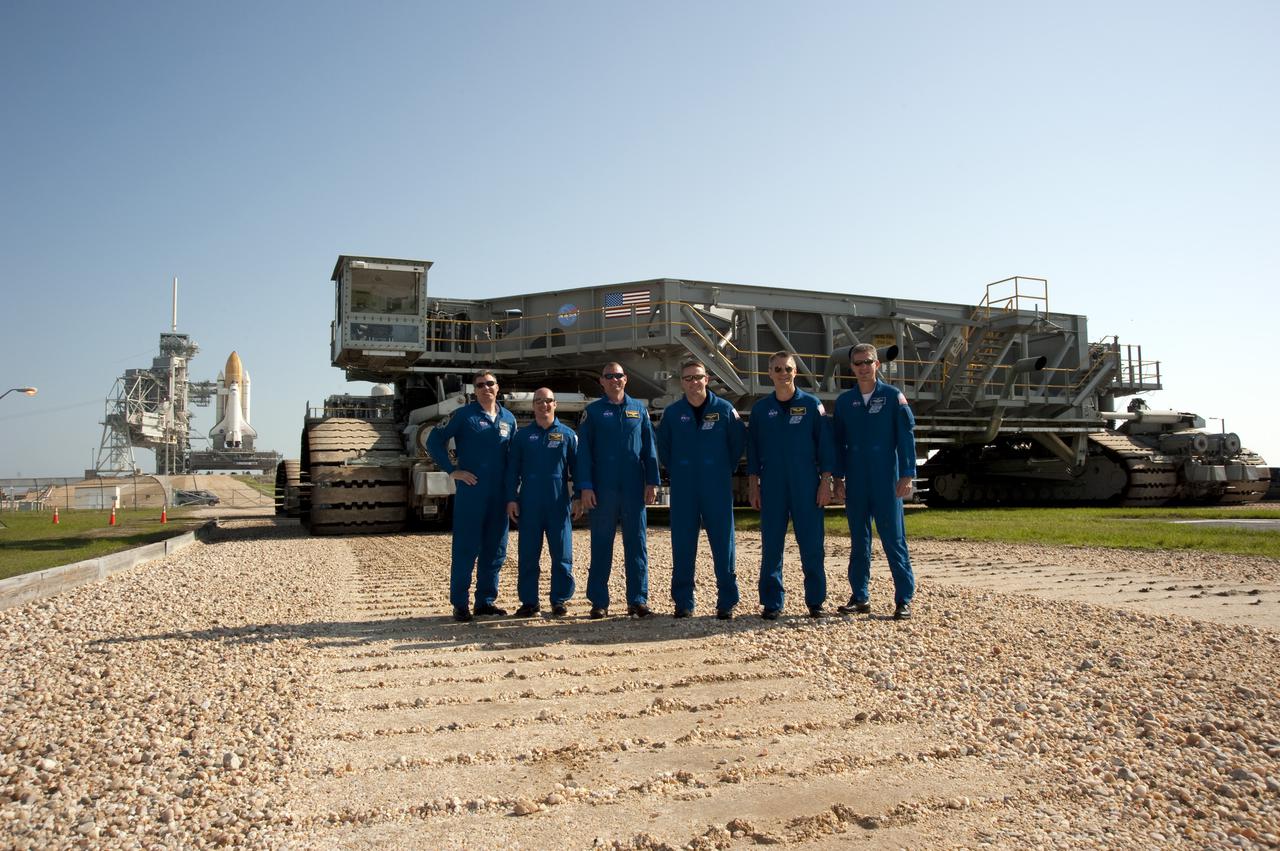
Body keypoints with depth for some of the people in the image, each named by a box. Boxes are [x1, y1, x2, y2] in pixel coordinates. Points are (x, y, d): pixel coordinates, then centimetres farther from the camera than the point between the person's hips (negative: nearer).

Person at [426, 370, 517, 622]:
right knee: (466, 549, -2)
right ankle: (460, 604, 6)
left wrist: (512, 487, 10)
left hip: (499, 495, 5)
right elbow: (434, 441, -1)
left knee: (496, 549, 8)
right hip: (470, 491, -4)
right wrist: (453, 471, -7)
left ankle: (486, 600, 19)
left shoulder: (508, 419, 11)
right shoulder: (464, 415, -1)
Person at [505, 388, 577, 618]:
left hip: (559, 504, 0)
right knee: (528, 555, 3)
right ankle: (529, 601, 12)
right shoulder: (522, 435, 8)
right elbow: (512, 470, 8)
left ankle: (560, 601, 13)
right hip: (529, 505, 0)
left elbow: (576, 467, 8)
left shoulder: (567, 434, 7)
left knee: (562, 555, 2)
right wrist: (511, 499, 0)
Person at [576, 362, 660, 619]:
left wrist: (652, 482, 0)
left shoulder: (639, 409, 10)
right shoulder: (592, 412, 6)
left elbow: (649, 448, 8)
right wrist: (585, 487, -7)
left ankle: (638, 600, 11)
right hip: (603, 489, -1)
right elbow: (584, 452, 1)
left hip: (634, 489, 1)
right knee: (601, 544, 4)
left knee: (636, 543, 4)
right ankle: (599, 601, 12)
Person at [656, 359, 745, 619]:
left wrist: (726, 469, 9)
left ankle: (726, 601, 9)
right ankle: (683, 601, 13)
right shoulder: (672, 413, 3)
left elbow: (738, 441, 10)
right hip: (683, 489, 1)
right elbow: (663, 446, 15)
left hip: (717, 487, -1)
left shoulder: (725, 409, 0)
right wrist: (674, 471, 11)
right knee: (682, 545, 3)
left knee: (723, 542, 0)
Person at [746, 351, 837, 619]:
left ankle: (815, 602, 12)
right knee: (771, 546, 3)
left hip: (807, 487, -1)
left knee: (812, 545, 1)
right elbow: (752, 450, 9)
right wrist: (754, 488, 4)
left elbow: (825, 446, 2)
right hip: (772, 487, 1)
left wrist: (825, 483, -4)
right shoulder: (760, 409, 8)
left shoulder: (812, 404, 3)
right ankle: (771, 603, 11)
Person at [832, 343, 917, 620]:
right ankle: (860, 597, 17)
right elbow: (838, 441, 12)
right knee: (858, 540, 9)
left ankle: (904, 599, 4)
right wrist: (838, 477, 7)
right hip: (856, 483, 4)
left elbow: (907, 437, -3)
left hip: (886, 481, -3)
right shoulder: (844, 401, 9)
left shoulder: (893, 396, 0)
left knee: (894, 539, -2)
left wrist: (907, 475, -9)